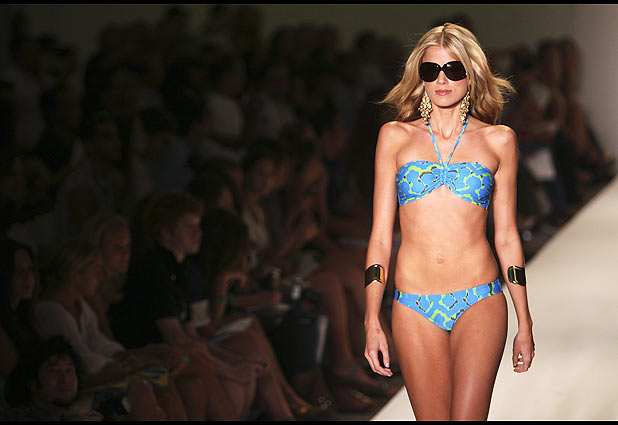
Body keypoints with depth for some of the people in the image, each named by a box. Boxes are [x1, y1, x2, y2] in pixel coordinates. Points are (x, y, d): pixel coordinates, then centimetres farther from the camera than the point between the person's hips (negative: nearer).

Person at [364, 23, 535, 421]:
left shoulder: (498, 140, 7)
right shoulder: (396, 136, 8)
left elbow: (506, 235, 11)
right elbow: (381, 234, 8)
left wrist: (525, 324, 9)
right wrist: (372, 322, 2)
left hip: (480, 303, -1)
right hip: (414, 308, 1)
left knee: (467, 417, -12)